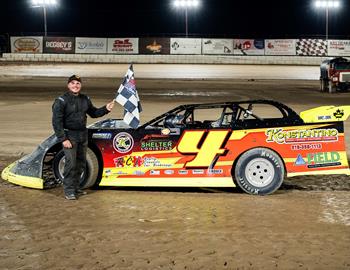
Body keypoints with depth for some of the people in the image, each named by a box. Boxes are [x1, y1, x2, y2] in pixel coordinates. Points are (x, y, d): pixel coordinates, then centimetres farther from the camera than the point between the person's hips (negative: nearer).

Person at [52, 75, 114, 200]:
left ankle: (76, 187, 25)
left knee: (81, 163, 12)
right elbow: (56, 121, -13)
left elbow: (93, 112, 22)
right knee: (70, 163, -9)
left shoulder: (85, 99, 9)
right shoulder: (61, 101, -10)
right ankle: (69, 190, -1)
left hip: (83, 134, 6)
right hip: (70, 135, -6)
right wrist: (63, 139, -18)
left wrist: (105, 109, 4)